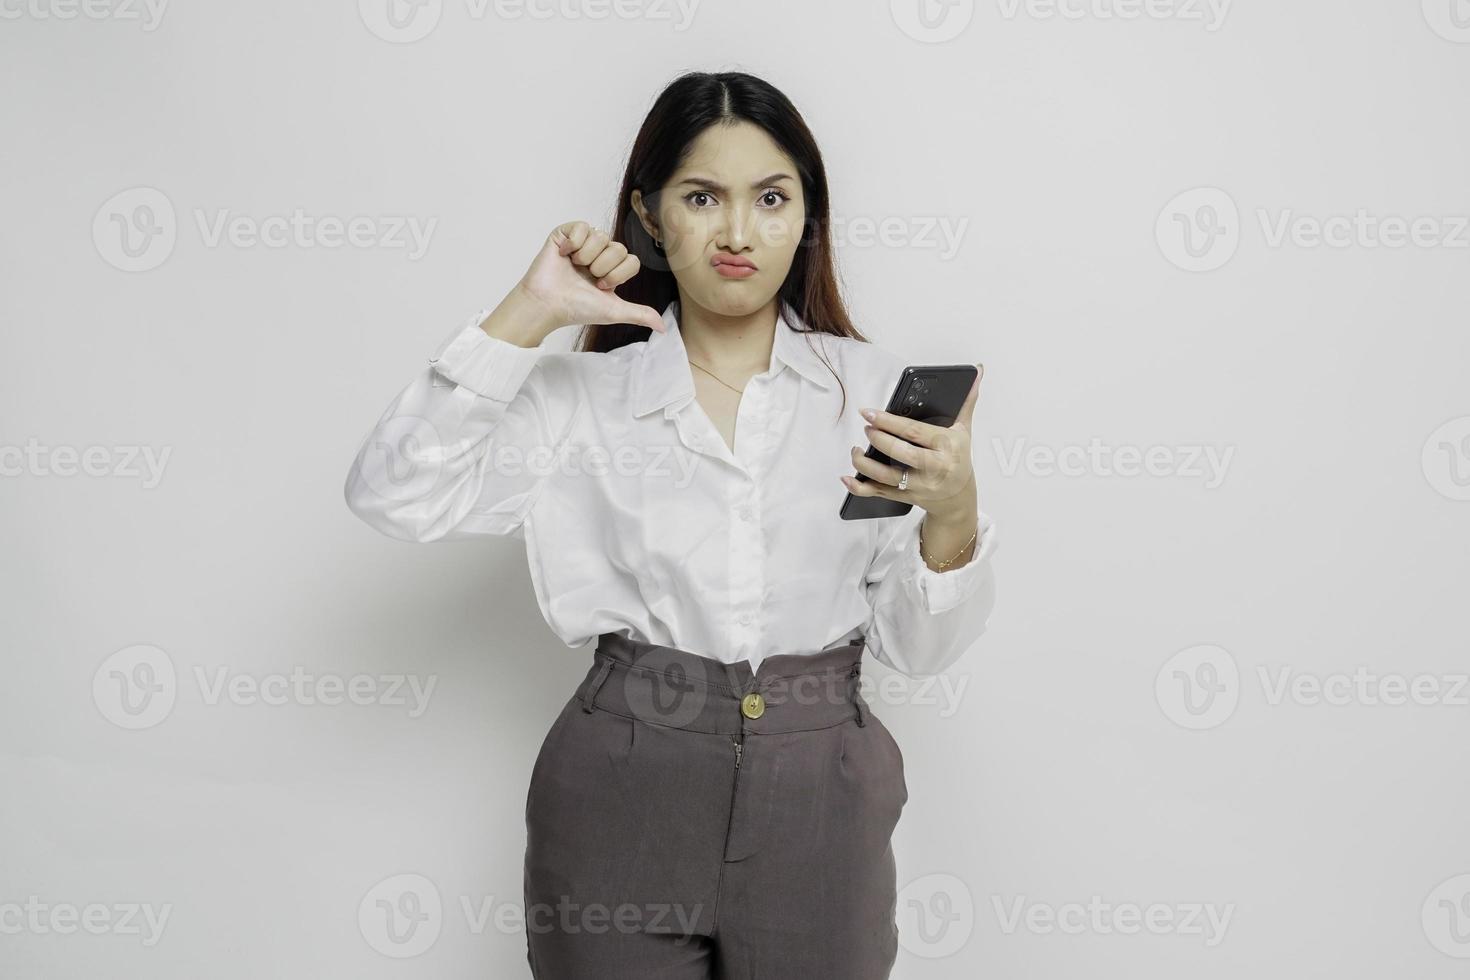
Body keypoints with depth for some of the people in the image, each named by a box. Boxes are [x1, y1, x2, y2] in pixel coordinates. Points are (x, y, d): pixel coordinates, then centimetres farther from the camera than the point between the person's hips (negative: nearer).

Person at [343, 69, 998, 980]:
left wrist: (953, 518, -19)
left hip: (818, 802, 1)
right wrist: (528, 316, -13)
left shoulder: (874, 387, 1)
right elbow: (394, 495, -12)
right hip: (623, 794, -1)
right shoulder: (586, 392, 0)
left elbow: (917, 648, 1)